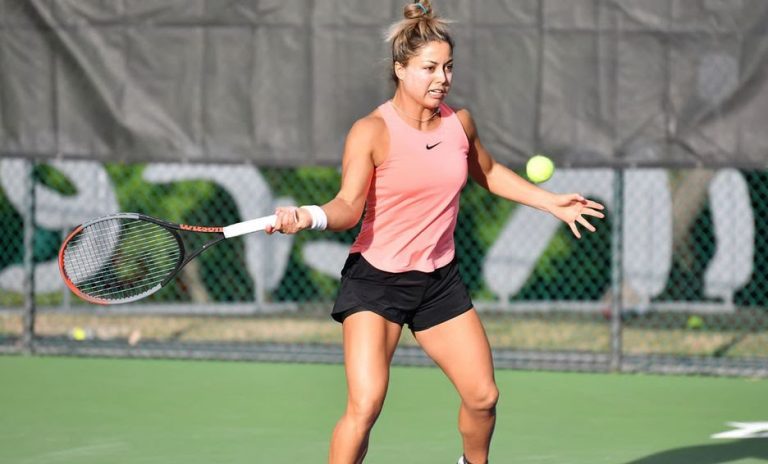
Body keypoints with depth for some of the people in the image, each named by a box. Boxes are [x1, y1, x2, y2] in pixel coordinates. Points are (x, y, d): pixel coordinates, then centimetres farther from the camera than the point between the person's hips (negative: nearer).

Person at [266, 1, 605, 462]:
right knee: (365, 404, -20)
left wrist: (550, 201, 22)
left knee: (483, 396, 6)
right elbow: (349, 207, -24)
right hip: (375, 279, -5)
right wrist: (308, 216, -44)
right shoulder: (372, 132, -15)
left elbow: (489, 172, 23)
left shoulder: (460, 123, 2)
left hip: (439, 280, 5)